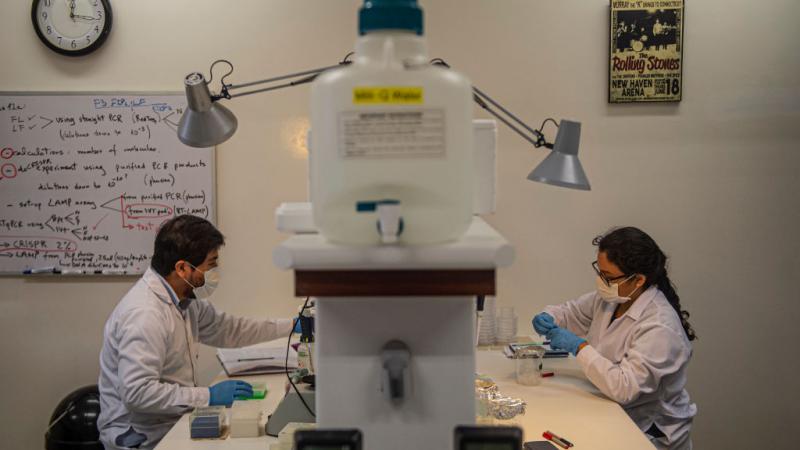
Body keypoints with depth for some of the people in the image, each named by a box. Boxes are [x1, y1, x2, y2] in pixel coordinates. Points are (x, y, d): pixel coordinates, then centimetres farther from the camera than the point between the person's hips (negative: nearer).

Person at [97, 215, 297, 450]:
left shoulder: (184, 299, 3)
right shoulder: (144, 314, -24)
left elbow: (225, 328, 17)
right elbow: (137, 392, -28)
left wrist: (290, 326, 15)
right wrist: (208, 396, -24)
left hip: (174, 423, 8)